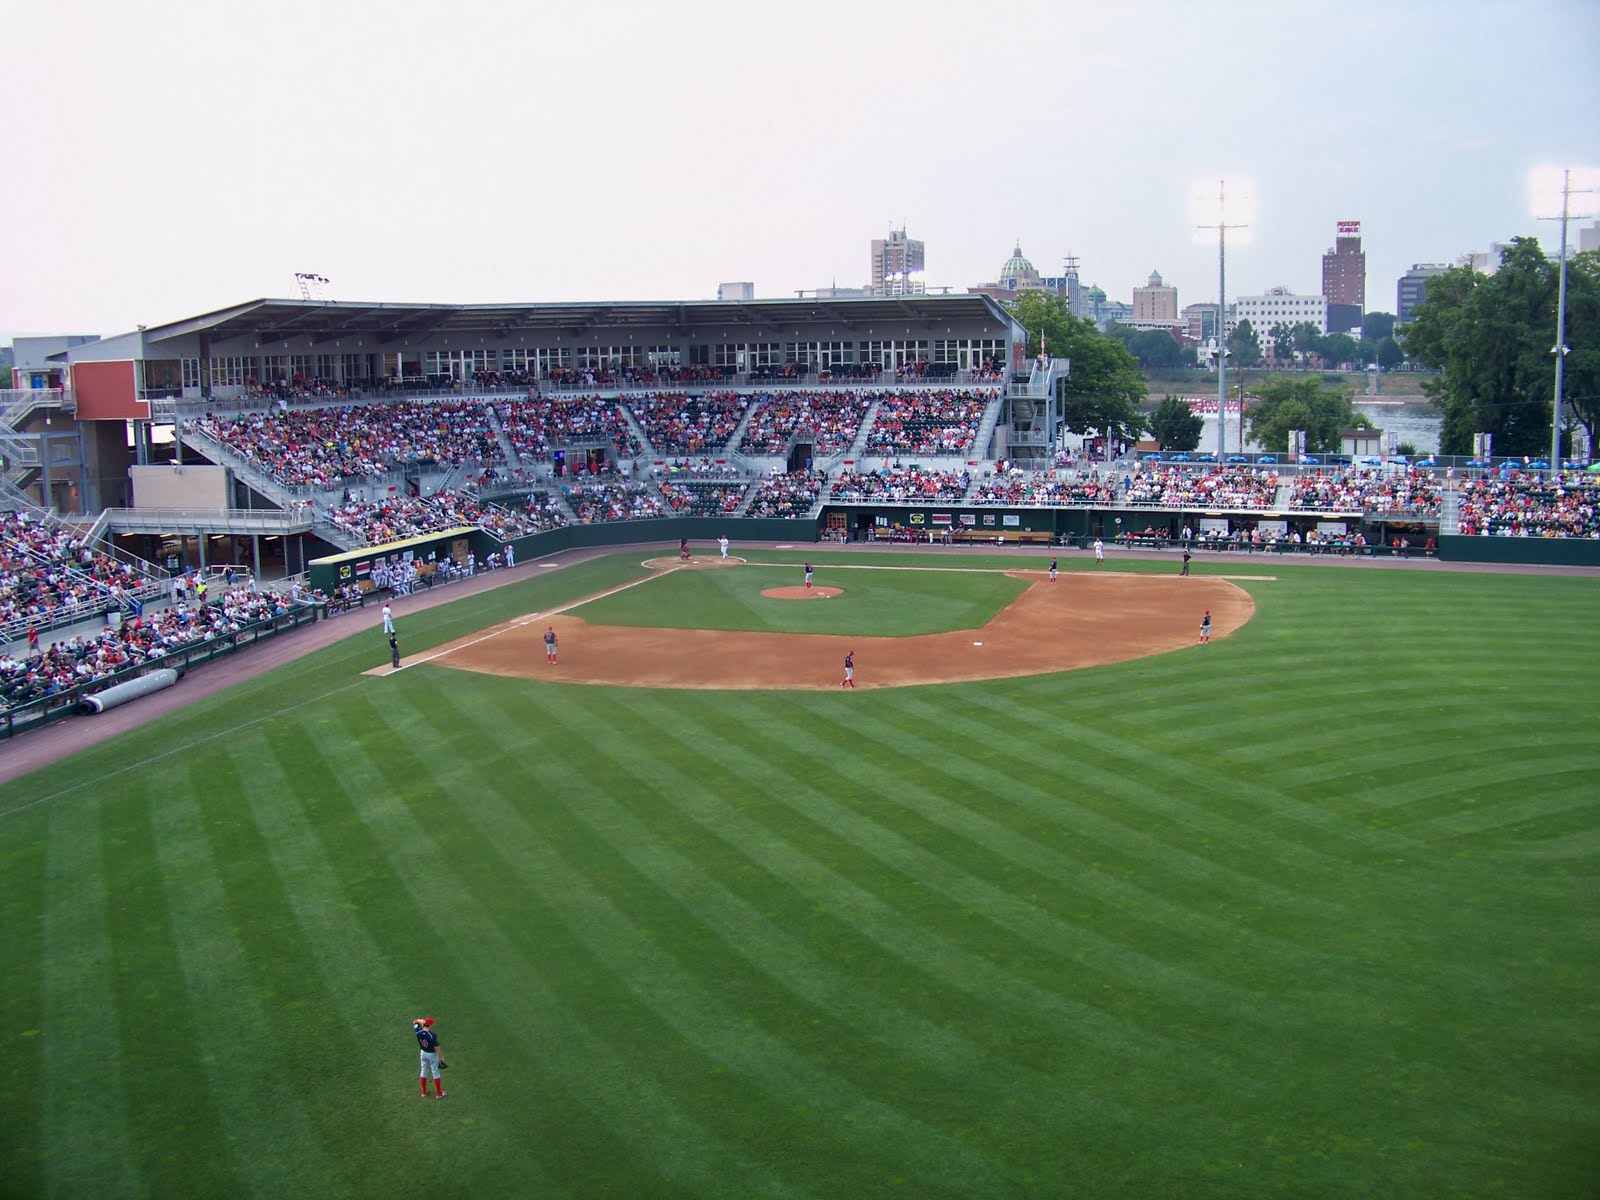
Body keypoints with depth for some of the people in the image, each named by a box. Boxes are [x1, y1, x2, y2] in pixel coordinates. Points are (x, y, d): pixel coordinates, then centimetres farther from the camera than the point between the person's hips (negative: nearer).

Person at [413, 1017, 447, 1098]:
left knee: (424, 1072, 20)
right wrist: (441, 1057, -11)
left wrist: (420, 1021, -19)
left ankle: (424, 1092, 33)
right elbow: (436, 1048, -23)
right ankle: (439, 1093, 19)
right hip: (432, 1055, -5)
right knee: (435, 1073, 8)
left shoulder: (418, 1032, -16)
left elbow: (414, 1022, 2)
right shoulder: (433, 1035, -30)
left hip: (423, 1053, 5)